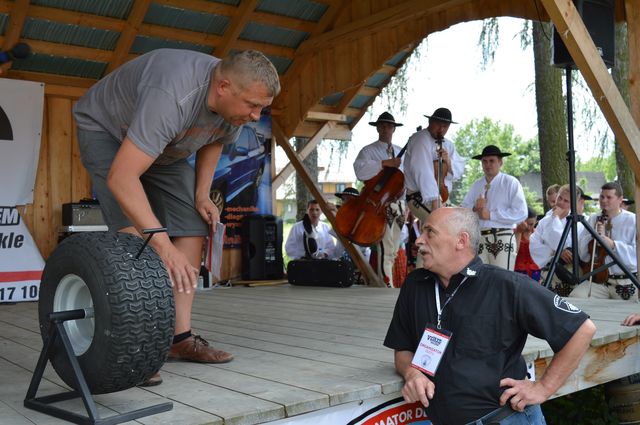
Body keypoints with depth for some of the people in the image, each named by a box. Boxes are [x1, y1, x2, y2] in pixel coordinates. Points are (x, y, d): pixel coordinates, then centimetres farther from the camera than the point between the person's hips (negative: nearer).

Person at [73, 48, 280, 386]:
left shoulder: (234, 104, -18)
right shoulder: (172, 98, -42)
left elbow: (214, 141, 7)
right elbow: (121, 178, -45)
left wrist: (202, 194, -4)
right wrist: (163, 243, -49)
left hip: (164, 147, 7)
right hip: (106, 130, -7)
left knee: (192, 229, -6)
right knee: (135, 233, -25)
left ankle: (181, 338, -1)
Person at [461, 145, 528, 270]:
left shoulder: (511, 183, 2)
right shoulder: (476, 185, 17)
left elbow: (521, 213, -10)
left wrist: (491, 215, -11)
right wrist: (474, 208, -10)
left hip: (502, 239, -4)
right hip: (478, 239, 5)